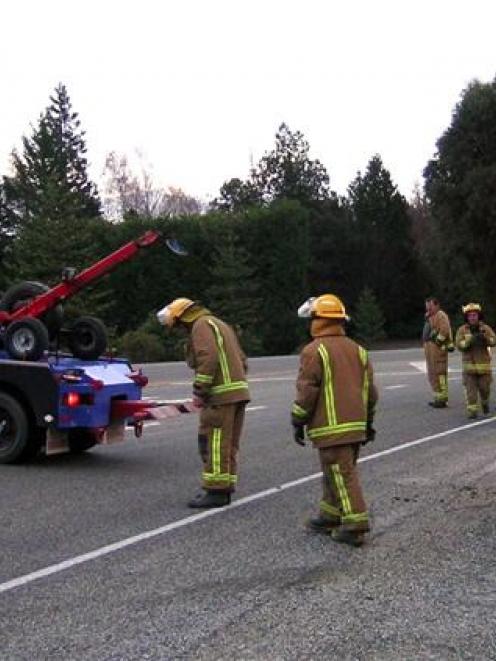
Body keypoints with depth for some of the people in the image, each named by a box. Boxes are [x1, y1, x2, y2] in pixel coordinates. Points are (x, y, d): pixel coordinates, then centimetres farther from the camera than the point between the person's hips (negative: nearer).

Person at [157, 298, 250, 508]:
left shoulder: (201, 325, -5)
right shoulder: (220, 324, 25)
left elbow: (208, 359, -19)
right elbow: (241, 359, 23)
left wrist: (199, 391, -17)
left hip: (220, 396, -10)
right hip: (237, 392, 10)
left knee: (214, 444, -6)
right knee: (228, 445, 12)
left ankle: (216, 491, -5)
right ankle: (225, 488, 17)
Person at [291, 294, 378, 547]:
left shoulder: (314, 351, -10)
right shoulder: (357, 349, 12)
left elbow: (307, 391, -13)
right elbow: (370, 390, 14)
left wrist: (298, 423, -3)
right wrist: (368, 421, 22)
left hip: (331, 428, -7)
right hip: (356, 425, 7)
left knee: (342, 475, -5)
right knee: (335, 472, 18)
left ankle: (355, 527, -6)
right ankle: (330, 517, 27)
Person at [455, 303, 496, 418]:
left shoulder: (486, 328, -3)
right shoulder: (462, 330, -4)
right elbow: (459, 345, -15)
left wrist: (485, 337, -36)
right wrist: (470, 340, -32)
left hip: (484, 363, 0)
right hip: (469, 363, 0)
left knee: (484, 387, 4)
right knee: (470, 388, -6)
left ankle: (485, 401, 33)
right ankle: (472, 410, -2)